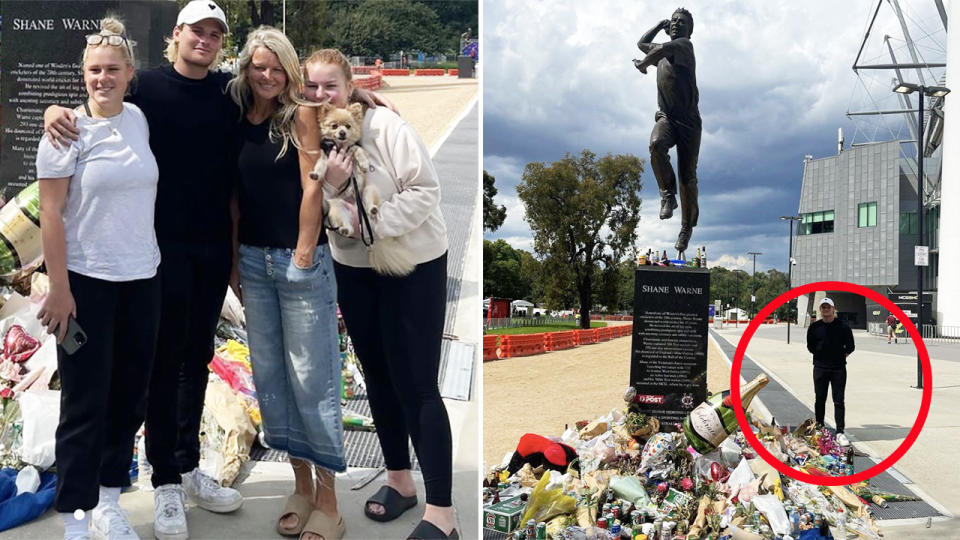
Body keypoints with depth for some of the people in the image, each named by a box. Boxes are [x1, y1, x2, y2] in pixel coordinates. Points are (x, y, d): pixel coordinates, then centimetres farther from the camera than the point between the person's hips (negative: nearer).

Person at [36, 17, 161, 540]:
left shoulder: (139, 119, 6)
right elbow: (50, 213, -9)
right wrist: (58, 288, -13)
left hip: (141, 279, 5)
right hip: (86, 281, -5)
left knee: (129, 396, 11)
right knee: (85, 403, 1)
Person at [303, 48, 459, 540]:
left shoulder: (384, 126, -17)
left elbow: (426, 189, -21)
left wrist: (373, 223, -27)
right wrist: (327, 183, -24)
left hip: (413, 266, -6)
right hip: (354, 269, 6)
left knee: (416, 385, -7)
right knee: (378, 376, 14)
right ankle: (399, 479, 33)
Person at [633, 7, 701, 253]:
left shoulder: (685, 45, -1)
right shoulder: (662, 51, 20)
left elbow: (662, 49, -22)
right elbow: (641, 43, 38)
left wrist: (642, 64, -5)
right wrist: (660, 24, 26)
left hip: (689, 120, -4)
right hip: (666, 117, 4)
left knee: (687, 177, -2)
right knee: (656, 145, -33)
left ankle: (687, 227, 12)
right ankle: (668, 195, -18)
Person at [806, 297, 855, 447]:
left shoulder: (843, 327, -1)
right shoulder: (814, 327, 4)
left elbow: (850, 346, 5)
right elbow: (810, 346, 12)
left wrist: (841, 356, 2)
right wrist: (821, 356, 7)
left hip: (838, 368, -2)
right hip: (820, 368, 2)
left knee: (838, 401, -1)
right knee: (820, 399, 9)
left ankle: (840, 432, 1)